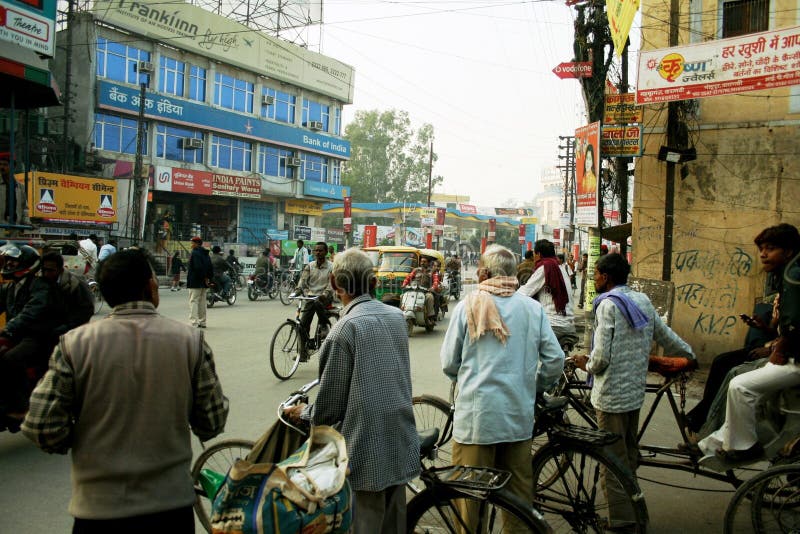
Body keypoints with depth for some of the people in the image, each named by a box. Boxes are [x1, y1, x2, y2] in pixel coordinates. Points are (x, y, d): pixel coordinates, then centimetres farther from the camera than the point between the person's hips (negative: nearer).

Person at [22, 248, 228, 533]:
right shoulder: (191, 341, -11)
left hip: (98, 511, 0)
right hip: (172, 506, 0)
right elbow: (212, 424, -7)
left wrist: (81, 444, 10)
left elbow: (42, 429, -10)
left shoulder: (74, 343, -11)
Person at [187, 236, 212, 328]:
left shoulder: (194, 253, -13)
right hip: (204, 283, 9)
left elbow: (197, 268, -22)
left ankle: (194, 323, -15)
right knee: (202, 302, 14)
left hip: (195, 282, -9)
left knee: (193, 301, -8)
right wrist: (208, 278, 11)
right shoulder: (206, 254, 15)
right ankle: (202, 322, 19)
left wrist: (203, 277, -13)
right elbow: (210, 268, 15)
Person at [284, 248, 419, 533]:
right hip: (400, 446, 7)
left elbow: (330, 406, -13)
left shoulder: (345, 329, -17)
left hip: (366, 452, -6)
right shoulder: (396, 317, 3)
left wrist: (303, 412, 8)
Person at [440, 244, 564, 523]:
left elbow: (448, 364, -2)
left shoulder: (468, 306, -6)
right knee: (519, 491, 16)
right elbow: (555, 360, 3)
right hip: (520, 416, 3)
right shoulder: (533, 308, 1)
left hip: (476, 416, -3)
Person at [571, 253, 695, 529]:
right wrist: (689, 355, 33)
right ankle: (633, 512, 29)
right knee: (629, 455, 19)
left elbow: (601, 357, -20)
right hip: (636, 391, 8)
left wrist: (587, 364, 1)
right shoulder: (642, 300, 7)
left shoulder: (608, 305, -15)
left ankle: (621, 520, 9)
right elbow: (666, 335, 16)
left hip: (611, 394, -8)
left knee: (613, 460, 2)